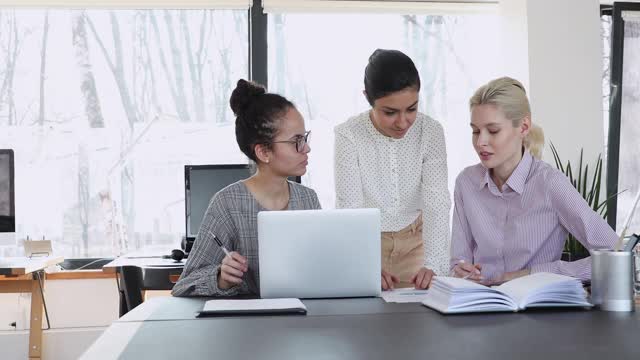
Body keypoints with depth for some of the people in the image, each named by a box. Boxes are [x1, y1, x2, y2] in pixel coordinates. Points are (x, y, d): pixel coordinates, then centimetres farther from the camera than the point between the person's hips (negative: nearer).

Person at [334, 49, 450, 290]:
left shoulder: (431, 131, -13)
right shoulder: (348, 135, -19)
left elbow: (437, 203, -20)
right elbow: (349, 208, -23)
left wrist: (432, 264, -35)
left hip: (414, 240, 2)